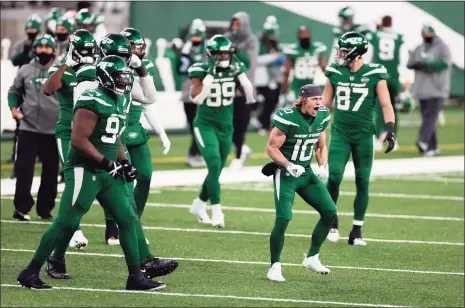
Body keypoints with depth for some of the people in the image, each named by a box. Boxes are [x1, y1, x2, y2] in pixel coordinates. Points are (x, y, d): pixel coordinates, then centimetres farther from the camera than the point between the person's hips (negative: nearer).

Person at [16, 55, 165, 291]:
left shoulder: (120, 102, 13)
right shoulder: (93, 102, -17)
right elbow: (78, 140, -22)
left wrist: (124, 163, 10)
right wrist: (107, 163, -21)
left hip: (107, 173, 9)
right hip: (85, 171, -9)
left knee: (127, 219, 4)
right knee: (65, 223, -6)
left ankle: (136, 276, 8)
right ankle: (30, 273, 2)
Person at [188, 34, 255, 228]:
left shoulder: (235, 68, -3)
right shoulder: (201, 70, -13)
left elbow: (251, 97, -7)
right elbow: (196, 98, -24)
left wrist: (240, 74, -18)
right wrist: (210, 75, -27)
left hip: (226, 126, 5)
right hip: (206, 125, -5)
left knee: (216, 171, 12)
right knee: (214, 165, -20)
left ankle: (199, 205, 34)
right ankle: (216, 211, -14)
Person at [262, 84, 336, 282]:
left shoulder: (321, 118, 1)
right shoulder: (288, 118, -19)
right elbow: (271, 148, -15)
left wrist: (323, 166, -3)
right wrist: (289, 165, -26)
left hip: (306, 173, 7)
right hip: (285, 174, -7)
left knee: (329, 212, 1)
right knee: (283, 219, -18)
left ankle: (312, 258, 16)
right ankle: (275, 267, -3)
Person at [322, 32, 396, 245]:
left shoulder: (374, 75, -6)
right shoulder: (335, 73, 1)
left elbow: (385, 104, -1)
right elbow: (325, 103, 12)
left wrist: (390, 130, -11)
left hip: (363, 135, -1)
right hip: (340, 133, 1)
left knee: (362, 183, 3)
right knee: (334, 177, -13)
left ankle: (356, 231, 12)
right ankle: (332, 221, 8)